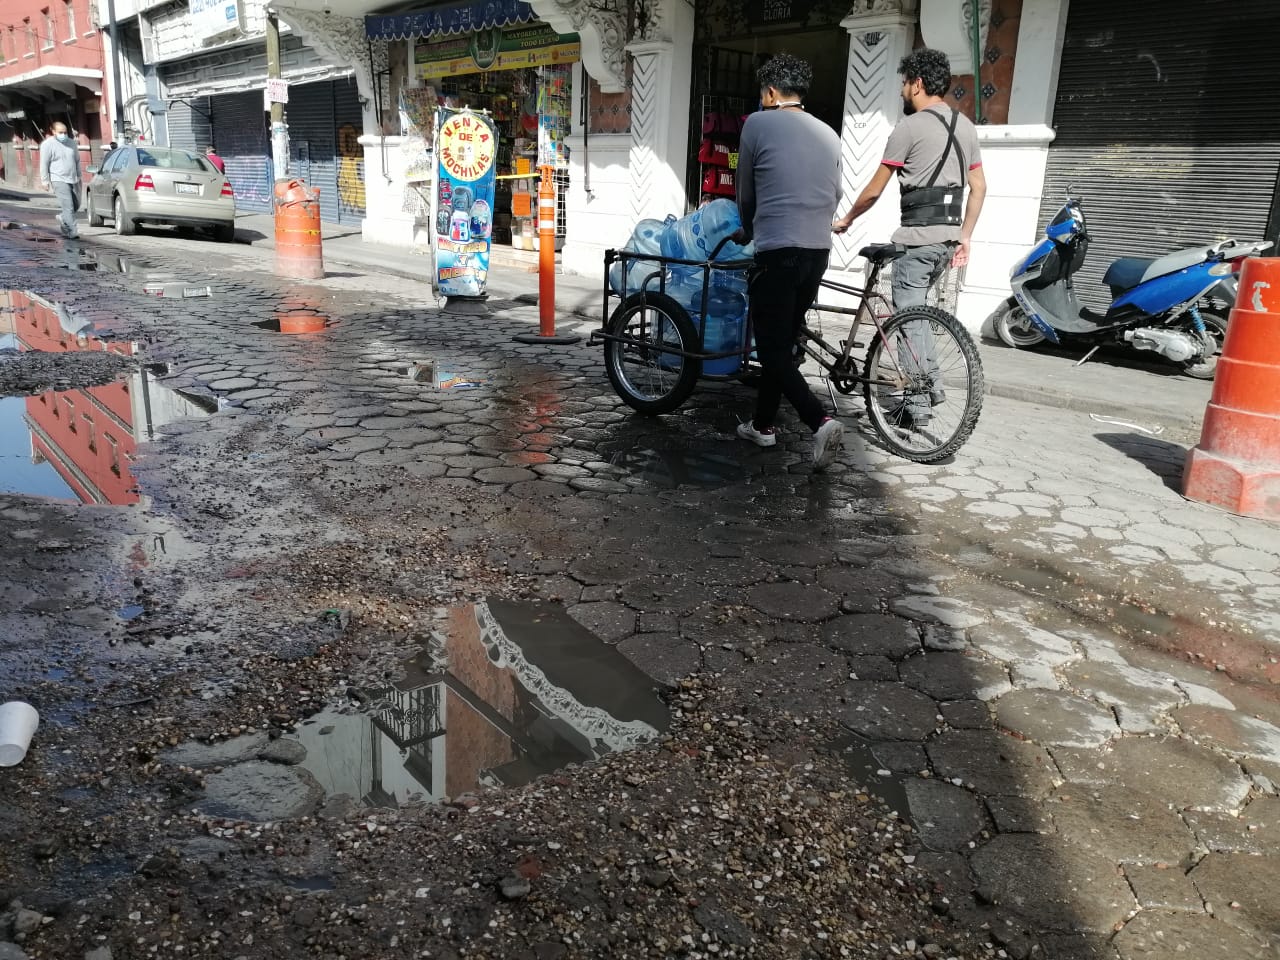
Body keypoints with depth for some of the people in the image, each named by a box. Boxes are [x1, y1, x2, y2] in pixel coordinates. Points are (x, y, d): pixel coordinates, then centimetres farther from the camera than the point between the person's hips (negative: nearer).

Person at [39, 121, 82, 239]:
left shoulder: (71, 143, 11)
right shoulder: (47, 144, -5)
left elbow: (77, 160, 21)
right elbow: (44, 164, -5)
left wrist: (78, 176, 21)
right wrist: (45, 180, -7)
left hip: (73, 180, 6)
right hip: (59, 180, -6)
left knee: (76, 205, 12)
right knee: (68, 207, -14)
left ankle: (62, 219, 38)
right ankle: (73, 231, -15)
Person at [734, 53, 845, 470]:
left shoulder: (758, 124, -1)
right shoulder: (828, 134, 15)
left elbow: (745, 191, 9)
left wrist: (749, 231, 27)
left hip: (777, 251, -6)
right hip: (819, 250, 7)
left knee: (772, 348, -2)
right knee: (785, 341, 16)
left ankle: (821, 421, -17)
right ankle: (762, 424, 24)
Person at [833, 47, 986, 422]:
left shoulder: (910, 127, -9)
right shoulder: (966, 127, 14)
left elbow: (874, 190, -6)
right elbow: (979, 188, 14)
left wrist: (845, 220, 9)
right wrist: (964, 237, 17)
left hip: (918, 236, -8)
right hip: (949, 236, 8)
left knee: (909, 318, -2)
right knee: (915, 309, 20)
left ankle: (918, 405, -1)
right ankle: (932, 384, 18)